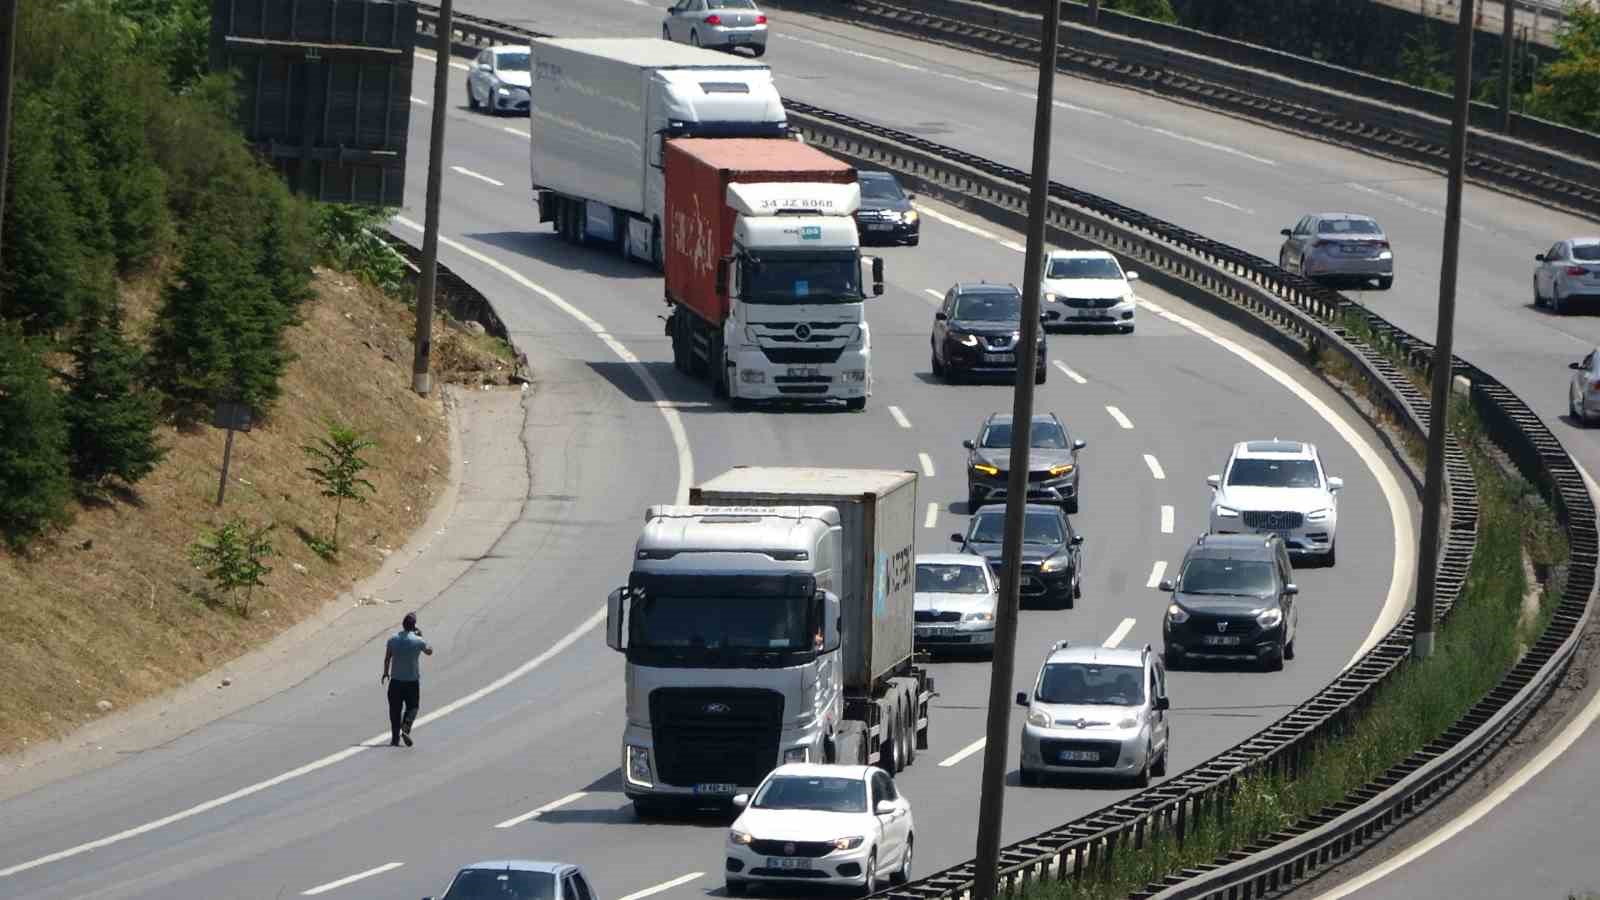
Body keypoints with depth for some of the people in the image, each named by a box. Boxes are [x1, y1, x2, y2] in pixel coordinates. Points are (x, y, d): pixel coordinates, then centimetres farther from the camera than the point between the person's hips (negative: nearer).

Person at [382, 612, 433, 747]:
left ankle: (395, 738, 8)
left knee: (395, 709, 8)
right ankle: (406, 728, -13)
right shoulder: (418, 641, -9)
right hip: (412, 681, -2)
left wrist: (385, 673, 16)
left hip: (396, 680, 2)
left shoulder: (393, 639, -3)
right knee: (412, 707, 10)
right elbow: (429, 651, 9)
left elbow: (387, 659, 1)